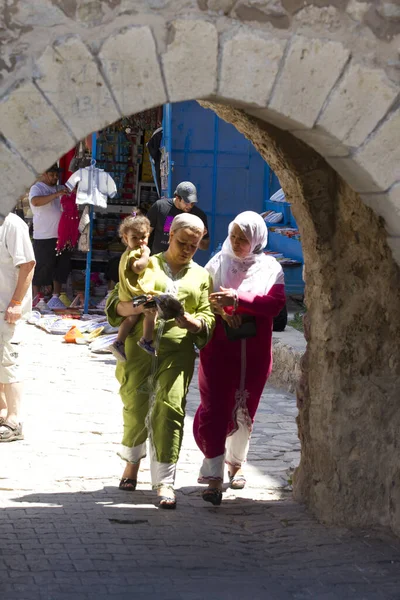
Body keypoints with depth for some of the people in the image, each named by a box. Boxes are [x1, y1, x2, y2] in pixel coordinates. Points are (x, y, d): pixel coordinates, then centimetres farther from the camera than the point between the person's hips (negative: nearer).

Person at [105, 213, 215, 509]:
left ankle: (165, 481, -11)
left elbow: (208, 317, 12)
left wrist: (192, 322, -11)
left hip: (177, 351, 0)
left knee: (170, 409, -13)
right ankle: (133, 460, 29)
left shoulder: (201, 276, 18)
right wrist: (136, 306, -14)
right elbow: (115, 303, 8)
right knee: (135, 407, 0)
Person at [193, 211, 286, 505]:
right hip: (219, 347, -1)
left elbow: (276, 303, -13)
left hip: (254, 350, 1)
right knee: (214, 407, -10)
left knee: (244, 410, 13)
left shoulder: (270, 268, 1)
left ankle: (236, 462, 35)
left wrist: (237, 298, -22)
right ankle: (214, 477, -9)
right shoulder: (218, 263, 4)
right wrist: (220, 308, -17)